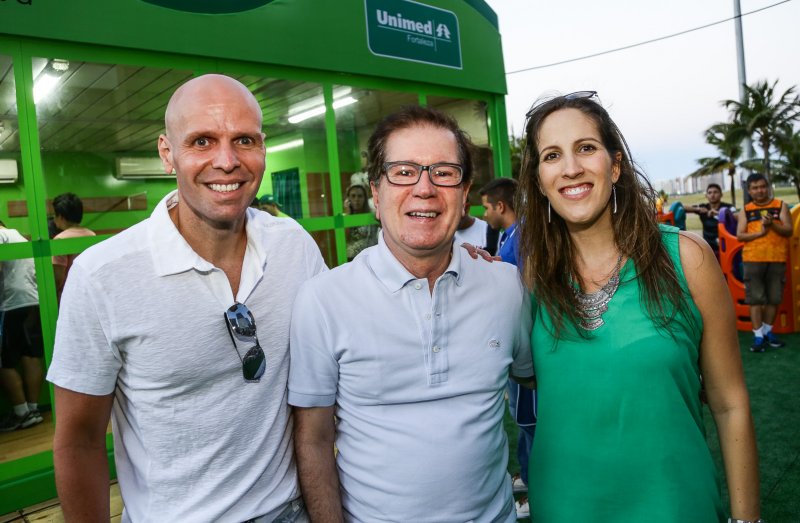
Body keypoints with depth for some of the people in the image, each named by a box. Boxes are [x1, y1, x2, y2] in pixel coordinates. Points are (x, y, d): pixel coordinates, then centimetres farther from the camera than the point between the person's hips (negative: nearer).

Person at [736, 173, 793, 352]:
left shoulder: (781, 206, 6)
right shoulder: (745, 210, 6)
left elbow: (789, 231, -1)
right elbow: (739, 235, -1)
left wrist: (772, 225, -18)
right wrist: (759, 233, -15)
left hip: (777, 259, 1)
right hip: (753, 259, -1)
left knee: (774, 298, 7)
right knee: (755, 298, -2)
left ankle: (767, 331, 22)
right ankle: (758, 335, 2)